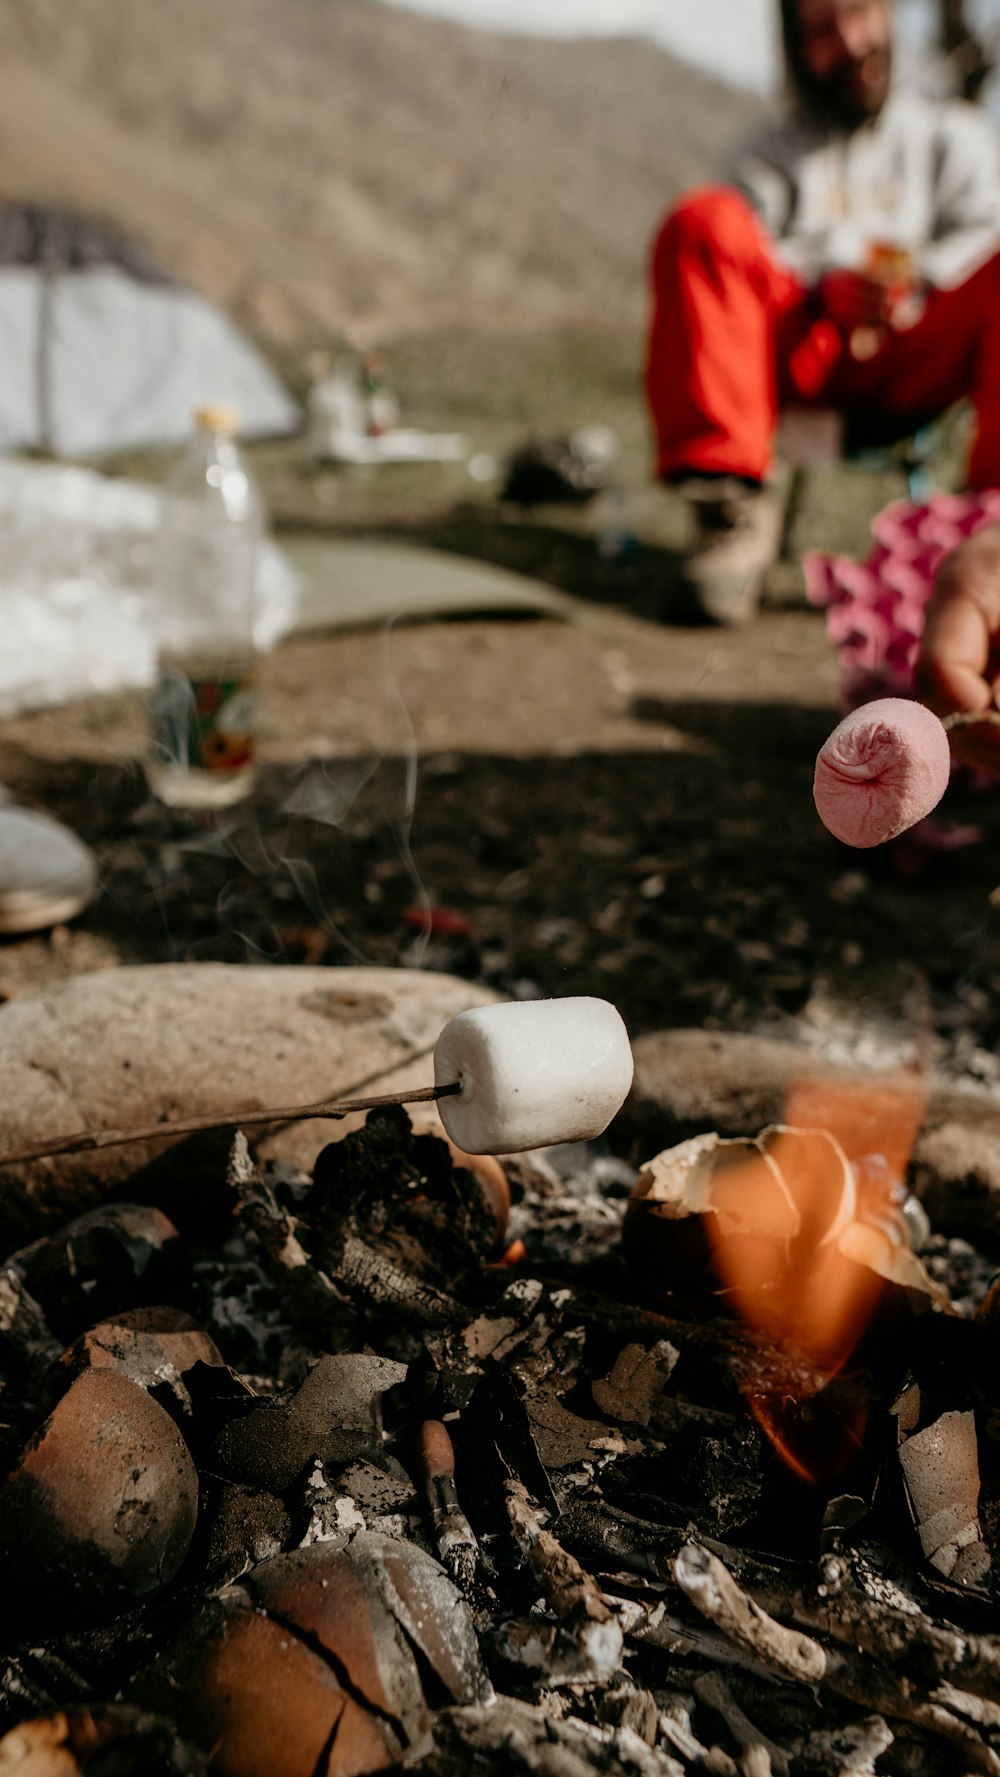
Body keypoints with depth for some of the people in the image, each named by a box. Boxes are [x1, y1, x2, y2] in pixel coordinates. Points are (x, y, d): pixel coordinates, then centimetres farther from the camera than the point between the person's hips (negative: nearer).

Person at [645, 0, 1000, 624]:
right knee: (704, 220, -22)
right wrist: (827, 287, -16)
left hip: (915, 358, 0)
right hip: (800, 352, 0)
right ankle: (731, 502, -33)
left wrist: (913, 286, -16)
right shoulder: (774, 152, 23)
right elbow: (749, 243, 4)